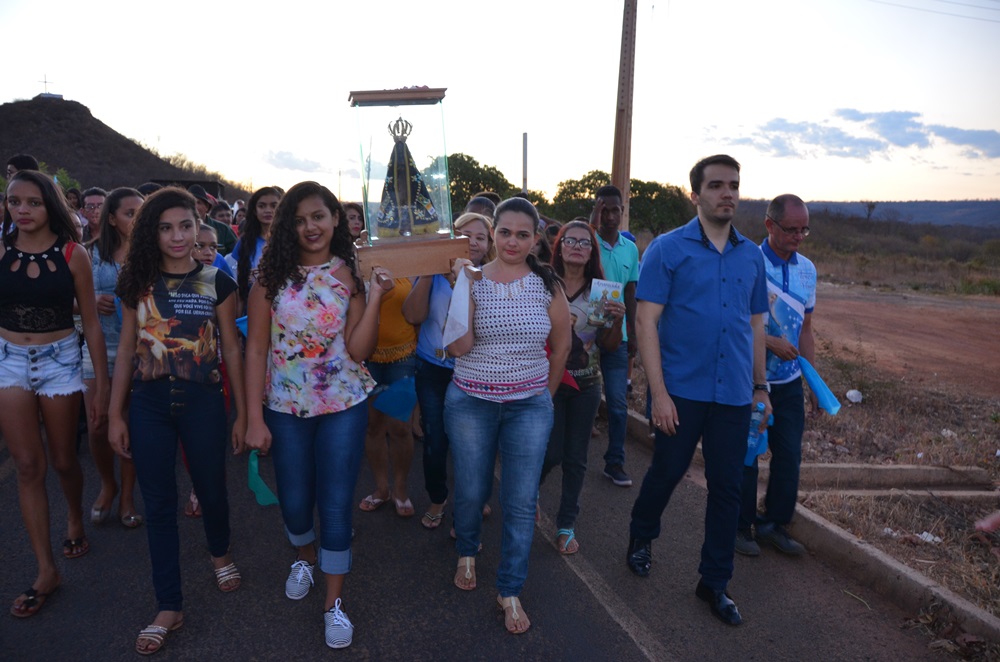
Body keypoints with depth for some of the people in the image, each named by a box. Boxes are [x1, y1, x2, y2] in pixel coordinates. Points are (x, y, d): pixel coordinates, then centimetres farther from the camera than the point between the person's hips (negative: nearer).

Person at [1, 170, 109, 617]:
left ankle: (75, 518, 43)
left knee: (63, 460, 10)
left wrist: (101, 387, -3)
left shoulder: (71, 254, -6)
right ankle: (45, 571, 12)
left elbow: (92, 324, -3)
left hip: (59, 361, -1)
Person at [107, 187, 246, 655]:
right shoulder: (138, 283, 4)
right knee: (159, 503, 7)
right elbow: (126, 350, 7)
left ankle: (220, 553, 45)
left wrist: (242, 412, 1)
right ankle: (169, 607, 19)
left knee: (211, 489, 12)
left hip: (202, 401, -1)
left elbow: (231, 349, 1)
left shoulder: (216, 282, -1)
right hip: (149, 405, 2)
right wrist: (115, 414, 5)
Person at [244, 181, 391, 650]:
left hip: (343, 405, -1)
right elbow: (256, 348, -4)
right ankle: (306, 558, 48)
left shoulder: (350, 275, -4)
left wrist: (374, 297, -20)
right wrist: (255, 417, -7)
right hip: (285, 406, 1)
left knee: (336, 505, 5)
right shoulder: (272, 275, -5)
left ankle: (335, 602, 22)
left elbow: (358, 350, -11)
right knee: (294, 502, 15)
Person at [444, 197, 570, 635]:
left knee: (521, 503, 3)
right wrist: (464, 288, -21)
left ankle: (510, 591, 23)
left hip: (529, 406, 1)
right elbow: (458, 347, -15)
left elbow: (562, 344, 8)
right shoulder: (473, 280, -5)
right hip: (471, 402, 0)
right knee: (470, 492, 13)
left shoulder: (547, 284, -3)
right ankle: (467, 554, 45)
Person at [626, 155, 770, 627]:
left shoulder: (751, 256, 8)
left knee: (727, 489, 10)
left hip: (735, 396, 4)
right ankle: (641, 536, 41)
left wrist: (761, 387, 12)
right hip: (681, 391, -4)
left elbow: (755, 326, 15)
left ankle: (714, 583, 27)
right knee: (667, 471, 11)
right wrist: (659, 393, -16)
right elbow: (646, 322, -10)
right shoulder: (668, 249, -6)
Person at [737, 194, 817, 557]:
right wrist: (770, 342, -21)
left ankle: (774, 524, 27)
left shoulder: (807, 269, 7)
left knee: (789, 455, 10)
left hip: (789, 380, 6)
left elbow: (805, 329, 13)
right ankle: (741, 526, 23)